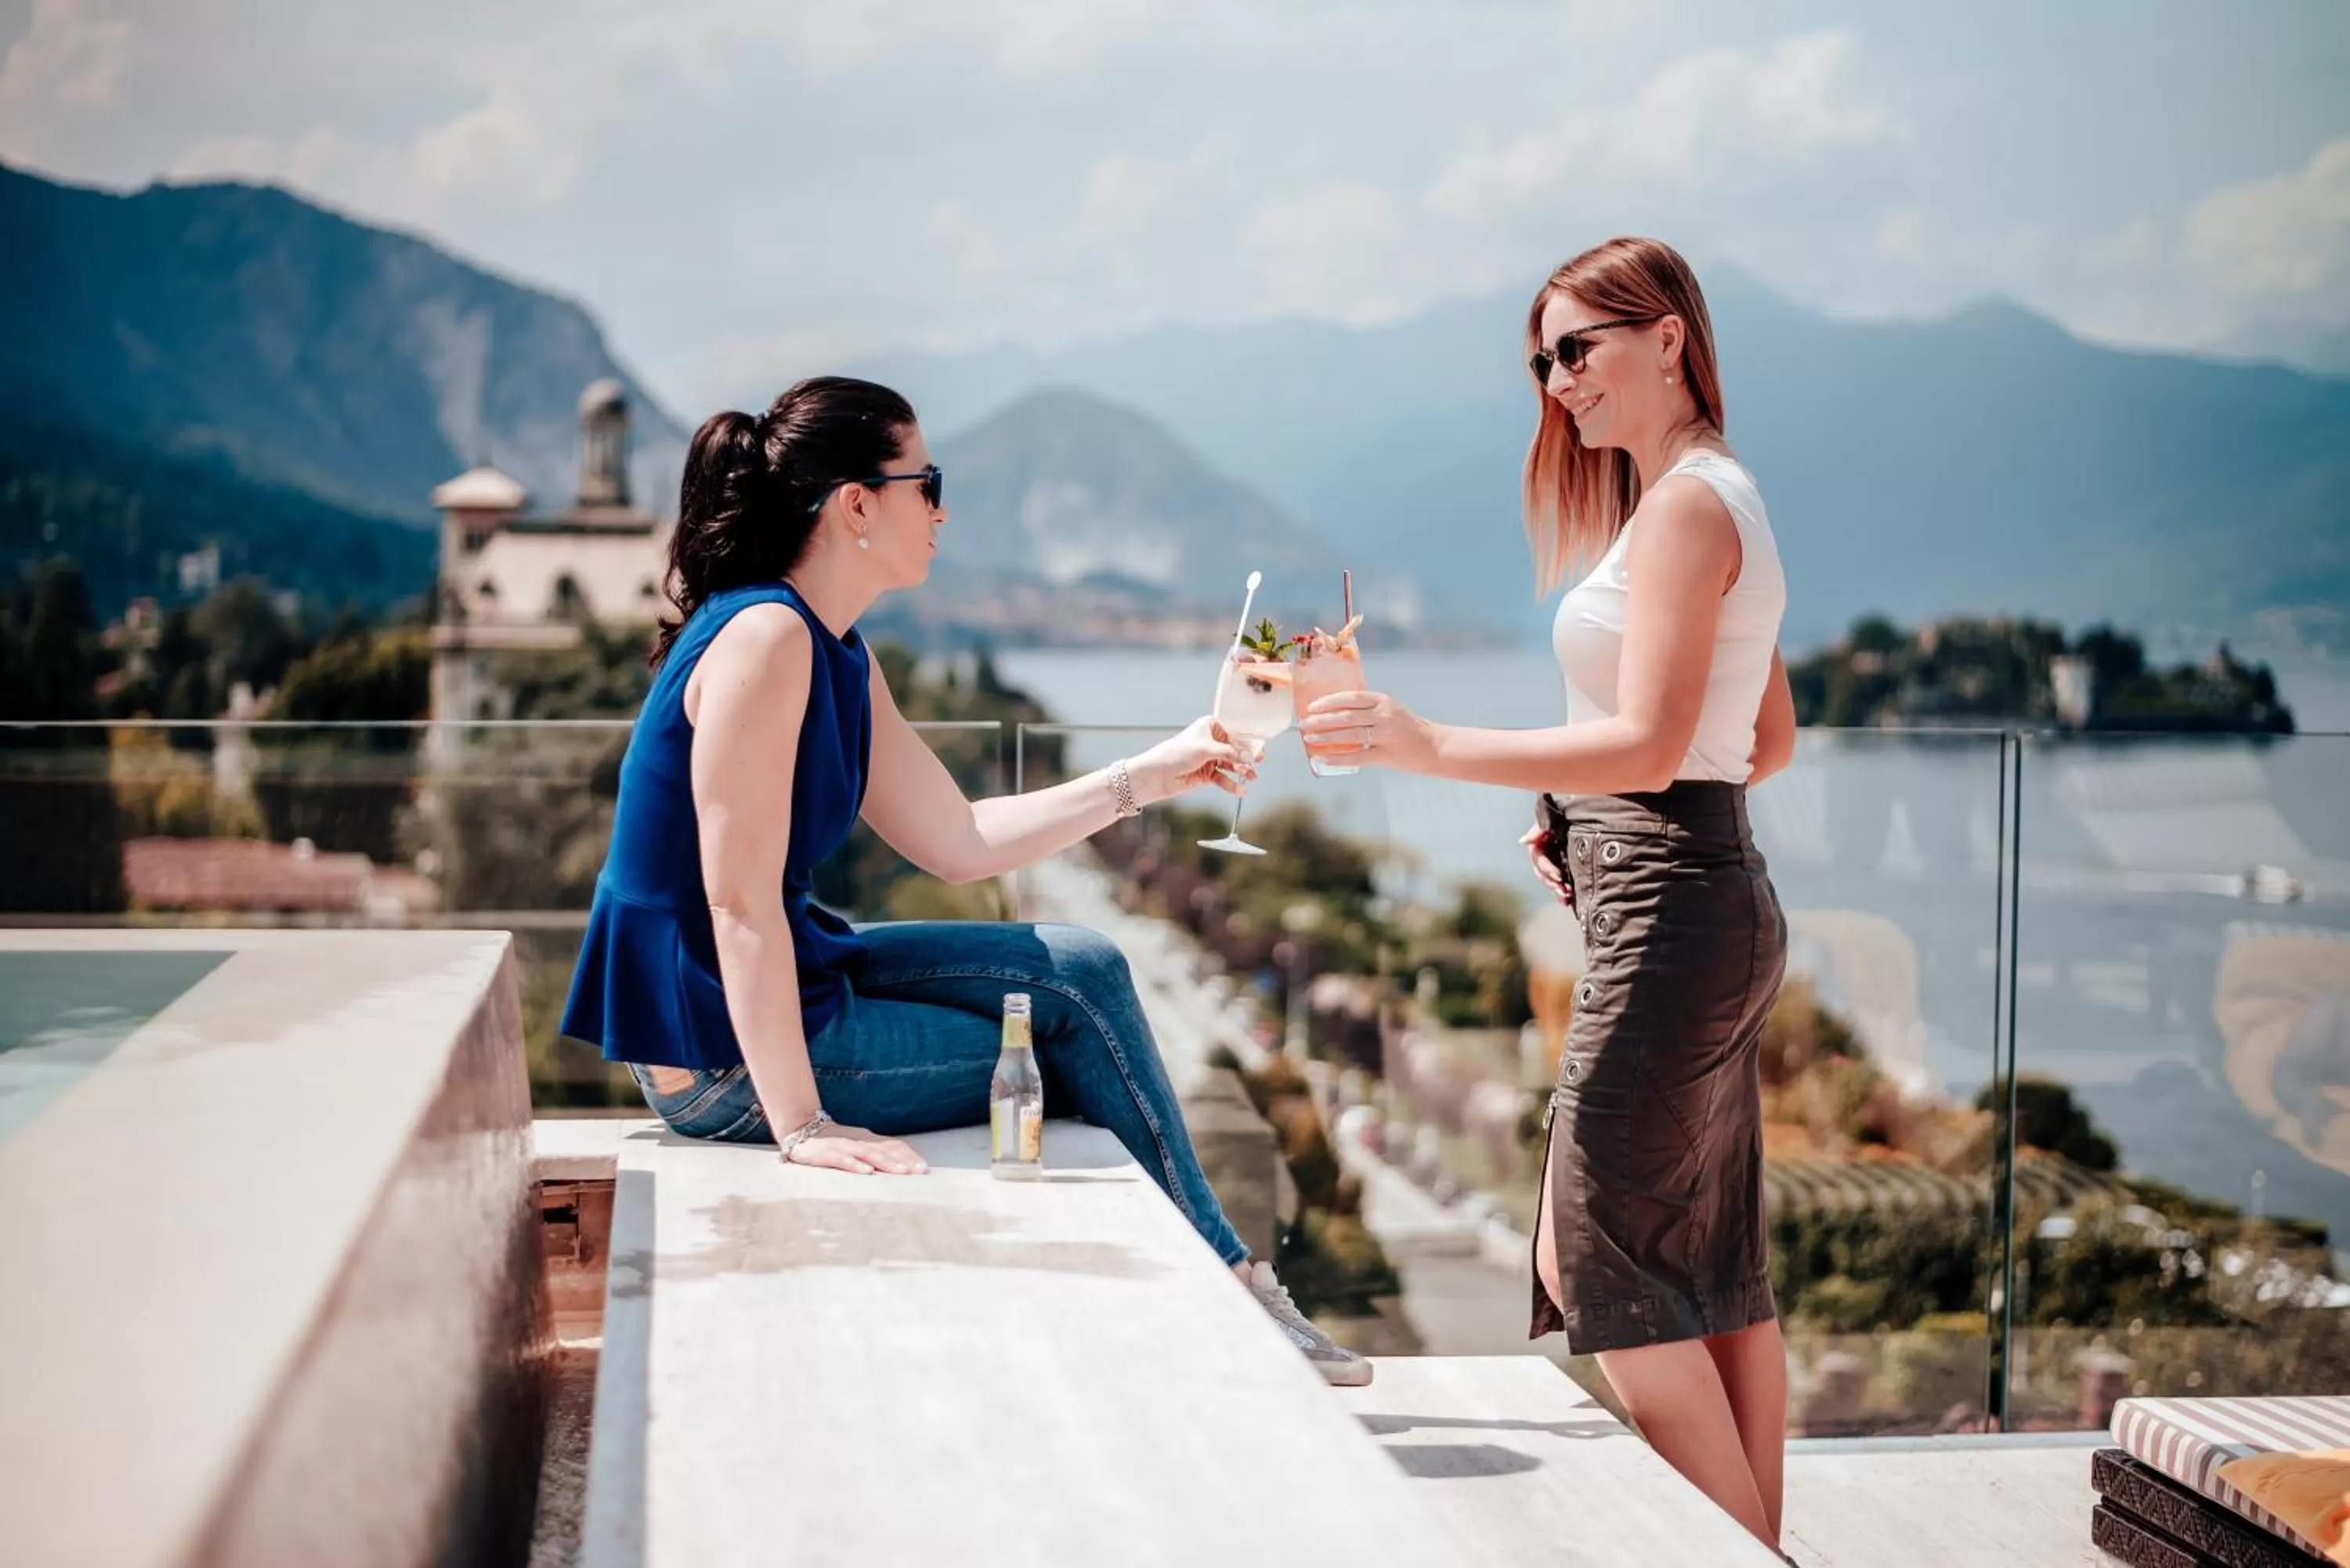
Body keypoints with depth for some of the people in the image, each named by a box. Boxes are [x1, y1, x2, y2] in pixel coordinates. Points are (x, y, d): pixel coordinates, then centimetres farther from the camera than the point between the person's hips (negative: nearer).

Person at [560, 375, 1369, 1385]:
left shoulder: (840, 659, 9)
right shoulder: (764, 635, -21)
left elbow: (961, 844, 15)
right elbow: (739, 899, -26)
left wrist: (1146, 778, 14)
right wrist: (800, 1125, -28)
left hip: (778, 989, 10)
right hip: (723, 1054, -10)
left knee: (1084, 972, 10)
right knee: (1073, 1023, -1)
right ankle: (1221, 1288, 18)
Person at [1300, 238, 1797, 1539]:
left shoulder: (1682, 504, -13)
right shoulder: (1722, 499, 17)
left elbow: (1648, 746, -22)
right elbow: (1770, 740, 22)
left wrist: (1428, 746, -27)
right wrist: (1592, 819, 13)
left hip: (1667, 910, -10)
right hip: (1717, 899, 10)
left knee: (1604, 1263, -4)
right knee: (1713, 1267, 13)